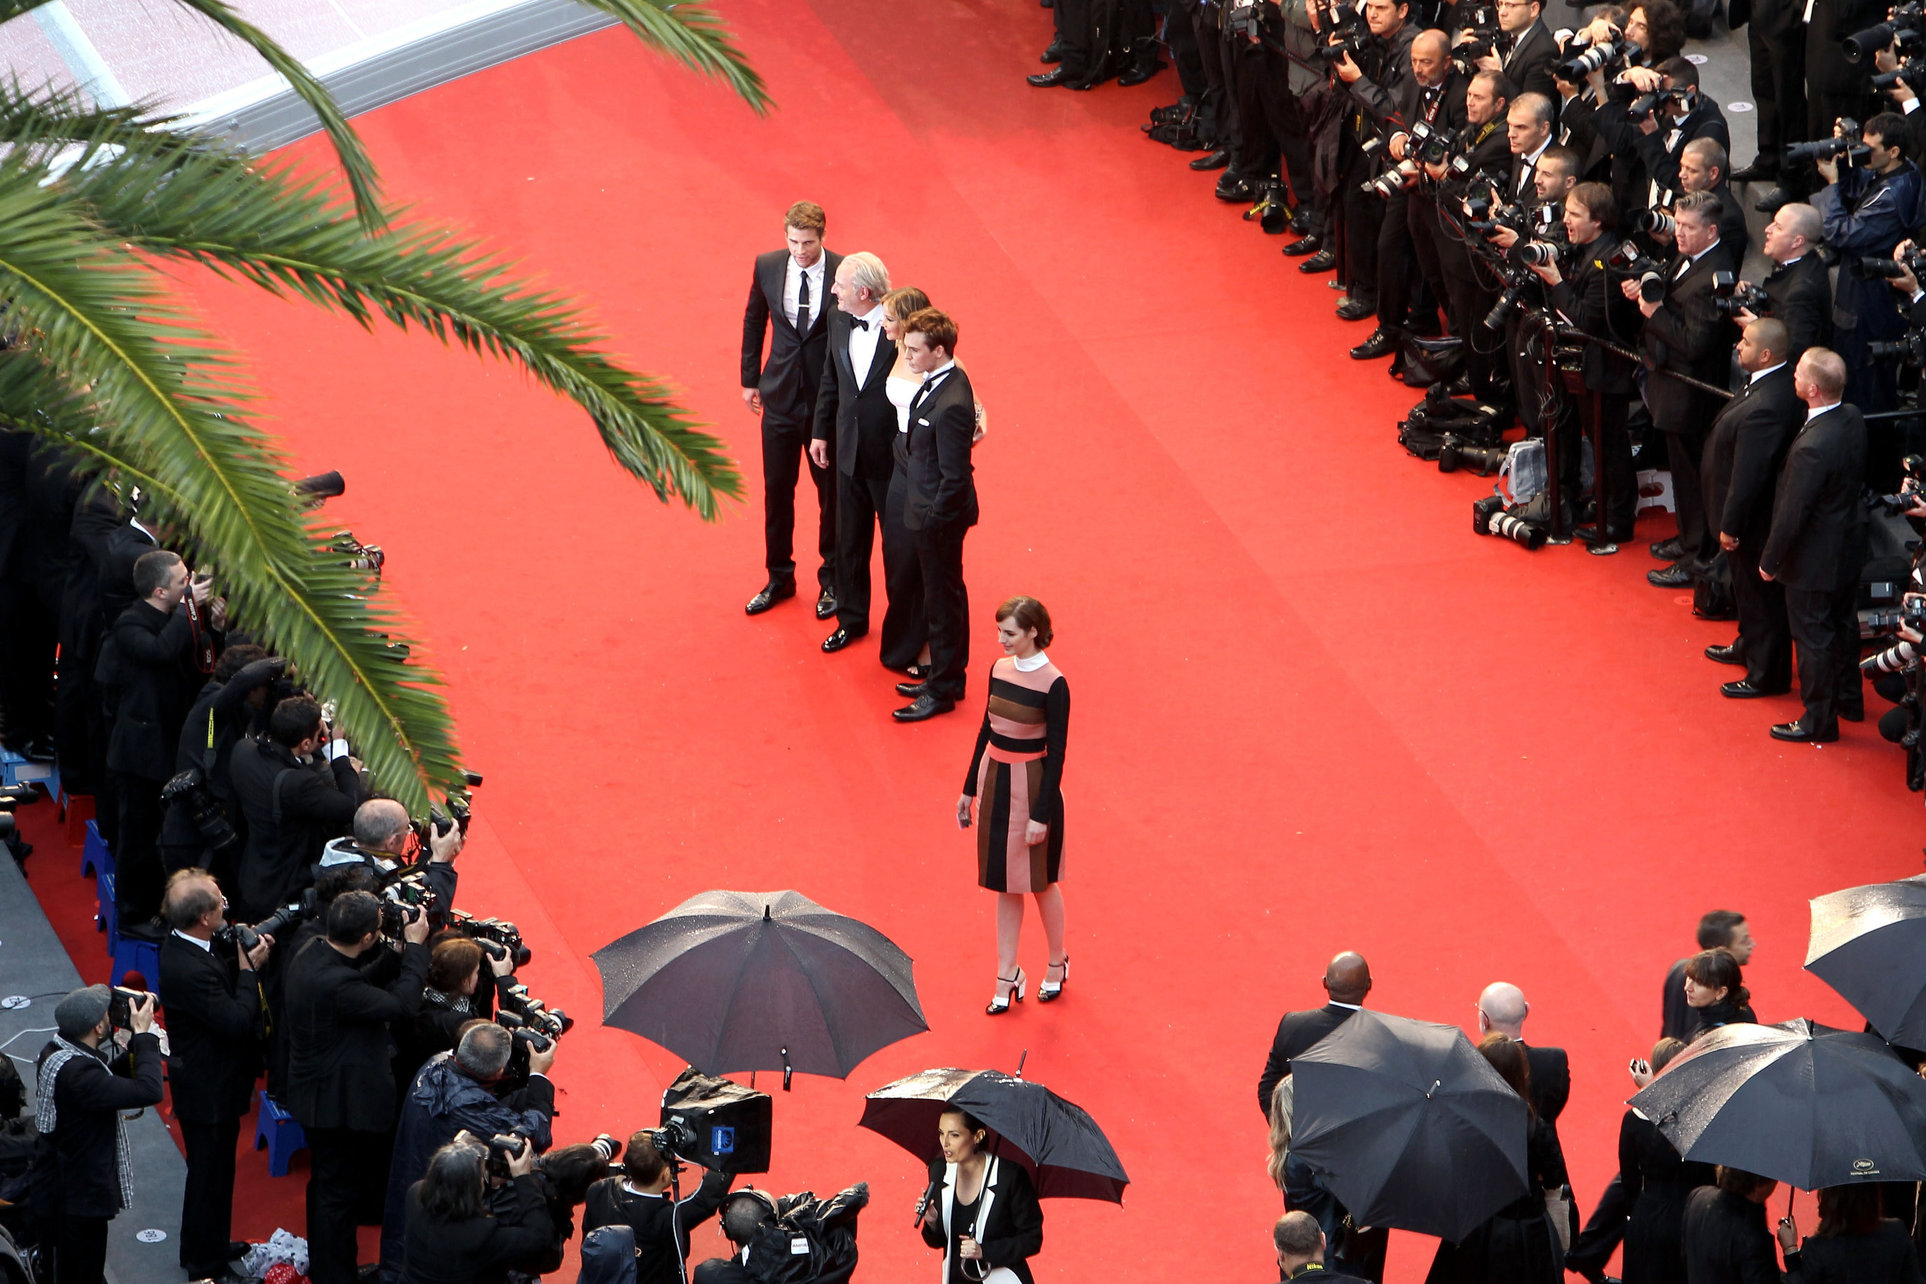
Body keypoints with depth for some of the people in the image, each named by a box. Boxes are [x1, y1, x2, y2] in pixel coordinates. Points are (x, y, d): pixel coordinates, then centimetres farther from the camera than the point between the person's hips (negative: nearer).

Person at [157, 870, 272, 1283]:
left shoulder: (182, 944, -4)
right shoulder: (190, 970, -34)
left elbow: (220, 983, 9)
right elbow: (237, 1020, -32)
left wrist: (243, 953, -7)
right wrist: (249, 968, -23)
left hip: (207, 1082, 10)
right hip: (209, 1090, -10)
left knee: (211, 1170, 26)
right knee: (210, 1174, 7)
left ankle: (204, 1248, 42)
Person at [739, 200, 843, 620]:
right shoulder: (767, 267, -6)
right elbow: (754, 321, 10)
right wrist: (750, 378, 12)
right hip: (781, 397, 3)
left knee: (831, 491, 11)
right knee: (777, 490, 12)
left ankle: (832, 581, 28)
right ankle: (780, 578, 30)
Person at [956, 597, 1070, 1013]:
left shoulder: (1053, 684, -17)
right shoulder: (999, 669, 1)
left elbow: (1056, 752, -15)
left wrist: (1042, 814, -16)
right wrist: (969, 789, 14)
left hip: (1032, 783, -6)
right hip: (994, 777, 6)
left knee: (1040, 880, 9)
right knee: (1004, 883, 11)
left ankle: (1057, 963, 30)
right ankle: (1007, 976, 18)